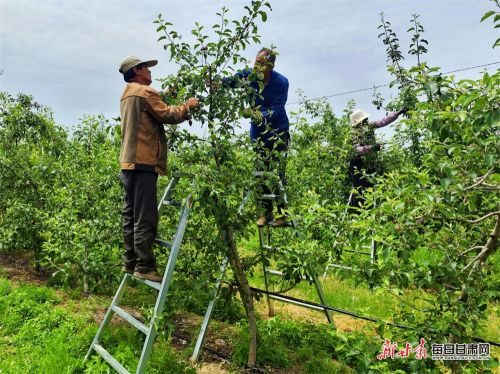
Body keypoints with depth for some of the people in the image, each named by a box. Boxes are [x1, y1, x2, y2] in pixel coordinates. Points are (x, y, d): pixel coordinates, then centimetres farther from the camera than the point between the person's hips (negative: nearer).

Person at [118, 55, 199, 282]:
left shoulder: (127, 95, 24)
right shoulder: (144, 92, -6)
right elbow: (167, 115, -11)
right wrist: (187, 106, 4)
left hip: (129, 162, 10)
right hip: (143, 161, -10)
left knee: (131, 214, 10)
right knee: (145, 218, -9)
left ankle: (130, 262, 15)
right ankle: (144, 266, -6)